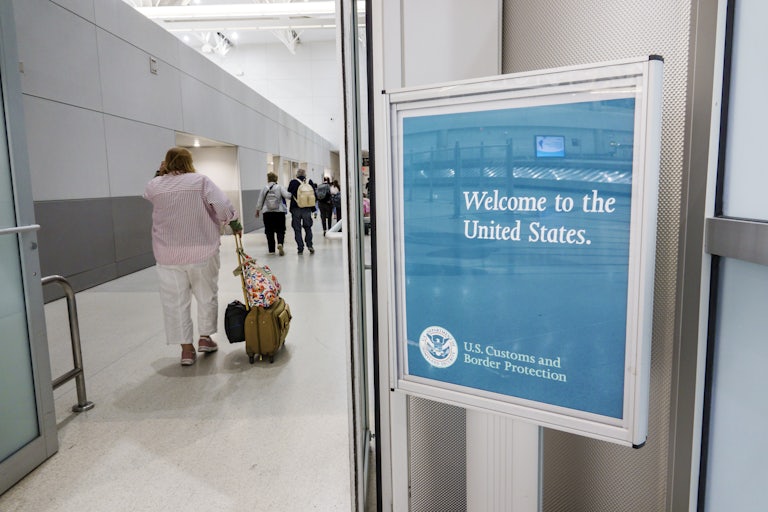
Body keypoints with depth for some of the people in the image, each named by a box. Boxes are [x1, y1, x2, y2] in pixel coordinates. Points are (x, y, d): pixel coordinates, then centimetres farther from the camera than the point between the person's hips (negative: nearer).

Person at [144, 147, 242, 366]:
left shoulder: (153, 186, 2)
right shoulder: (200, 181, -5)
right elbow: (223, 206, -14)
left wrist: (160, 173, 17)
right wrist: (235, 225, 0)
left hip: (168, 255, 1)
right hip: (201, 251, -1)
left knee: (175, 301, 6)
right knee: (206, 294, 15)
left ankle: (186, 349, 8)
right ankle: (205, 338, 21)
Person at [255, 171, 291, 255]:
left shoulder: (264, 189, 3)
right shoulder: (279, 187, -3)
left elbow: (260, 201, 8)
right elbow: (287, 195, -15)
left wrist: (257, 211, 20)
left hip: (267, 213, 1)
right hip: (279, 212, -1)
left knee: (269, 231, 8)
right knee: (280, 230, 6)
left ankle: (271, 250, 10)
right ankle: (280, 243, -21)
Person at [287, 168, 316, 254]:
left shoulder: (293, 182, -3)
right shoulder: (310, 182, 2)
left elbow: (288, 194, -1)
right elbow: (314, 195, 3)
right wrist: (312, 207, 14)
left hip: (296, 208, -1)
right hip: (307, 209, 2)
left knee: (297, 229, 5)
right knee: (308, 227, 14)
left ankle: (300, 248, 2)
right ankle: (309, 245, 1)